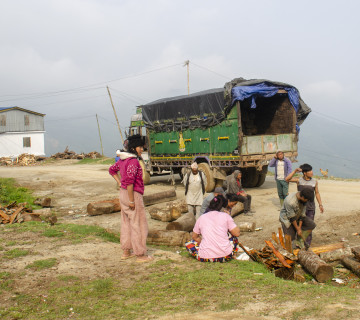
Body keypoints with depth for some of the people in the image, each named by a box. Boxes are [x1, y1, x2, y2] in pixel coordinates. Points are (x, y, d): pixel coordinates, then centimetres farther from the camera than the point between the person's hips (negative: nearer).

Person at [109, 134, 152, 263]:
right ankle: (140, 254, 6)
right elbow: (129, 181, -27)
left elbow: (112, 170, 25)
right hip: (133, 194, -10)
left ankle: (126, 251, 26)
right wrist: (131, 201, -22)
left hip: (123, 193, 10)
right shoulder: (133, 161, -21)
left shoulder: (123, 159, 8)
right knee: (138, 224, -1)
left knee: (126, 222, 17)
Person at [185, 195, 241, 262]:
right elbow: (237, 233, 4)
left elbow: (195, 237, 18)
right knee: (234, 236, 27)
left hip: (206, 257, 1)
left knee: (188, 244, 23)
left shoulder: (201, 218, 8)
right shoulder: (225, 216, 2)